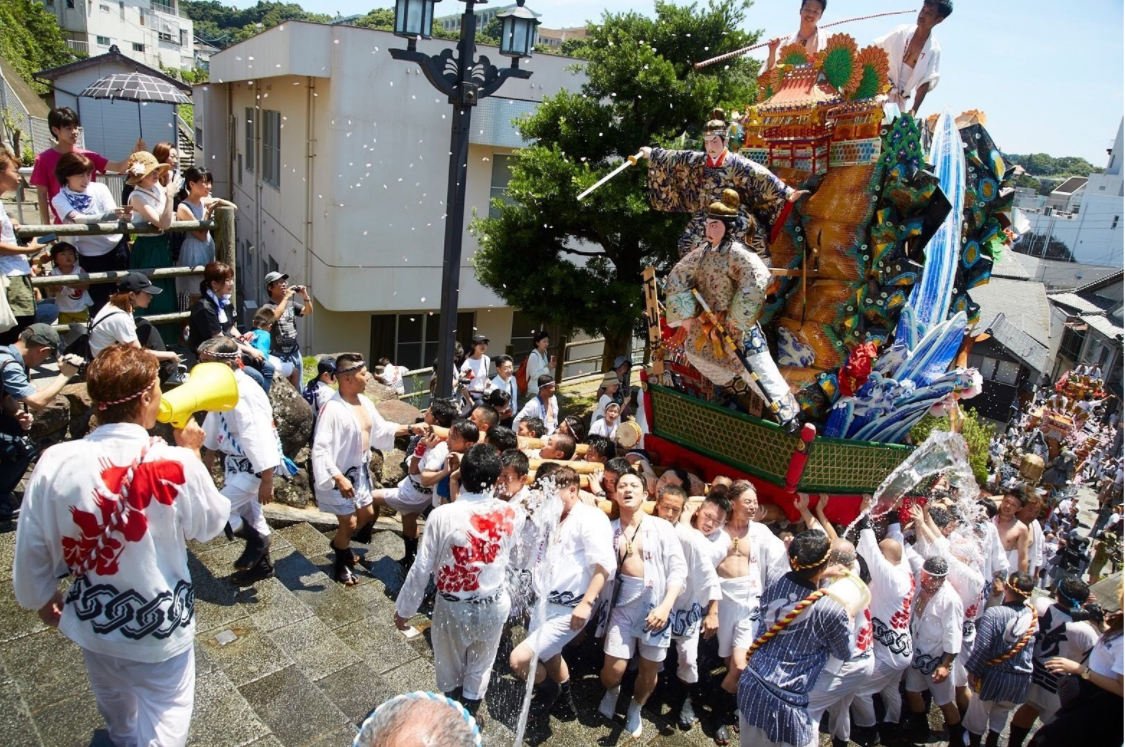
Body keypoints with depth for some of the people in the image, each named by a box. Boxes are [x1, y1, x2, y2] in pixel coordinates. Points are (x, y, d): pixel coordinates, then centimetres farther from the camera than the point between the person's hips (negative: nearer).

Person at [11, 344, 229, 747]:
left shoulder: (54, 463, -18)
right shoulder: (177, 464, -26)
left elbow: (31, 548, -5)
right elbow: (210, 523, -7)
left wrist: (40, 597, 15)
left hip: (93, 619, 5)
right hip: (161, 623, -5)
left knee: (115, 706, 33)